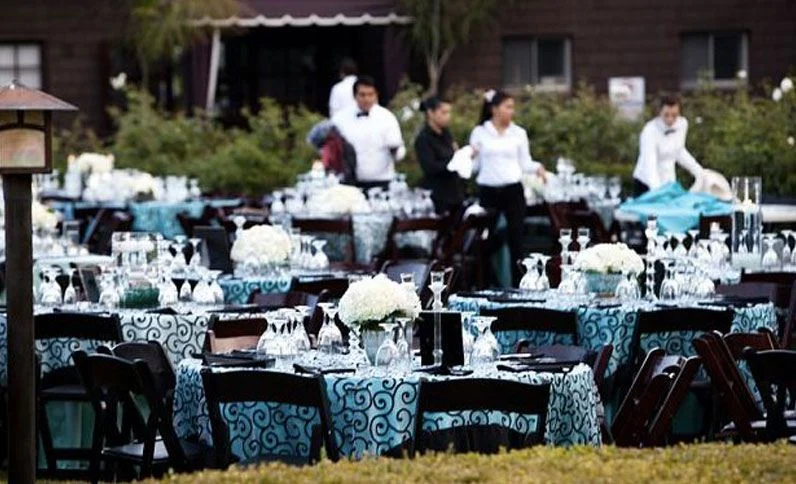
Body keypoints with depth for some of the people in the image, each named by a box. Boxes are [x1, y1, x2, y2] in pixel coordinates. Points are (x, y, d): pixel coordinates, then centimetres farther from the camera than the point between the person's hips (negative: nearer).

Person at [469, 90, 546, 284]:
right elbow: (475, 166, 6)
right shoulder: (479, 133, 4)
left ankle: (518, 283, -4)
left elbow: (525, 163, 9)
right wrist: (468, 158, -15)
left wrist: (537, 168, -11)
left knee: (516, 238, -6)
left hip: (513, 190, 0)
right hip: (488, 191, 0)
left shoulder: (518, 133, 7)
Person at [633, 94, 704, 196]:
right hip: (646, 184, -5)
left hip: (669, 181, 5)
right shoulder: (650, 131, -25)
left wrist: (697, 170, 6)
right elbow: (650, 165, -34)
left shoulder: (682, 123, -6)